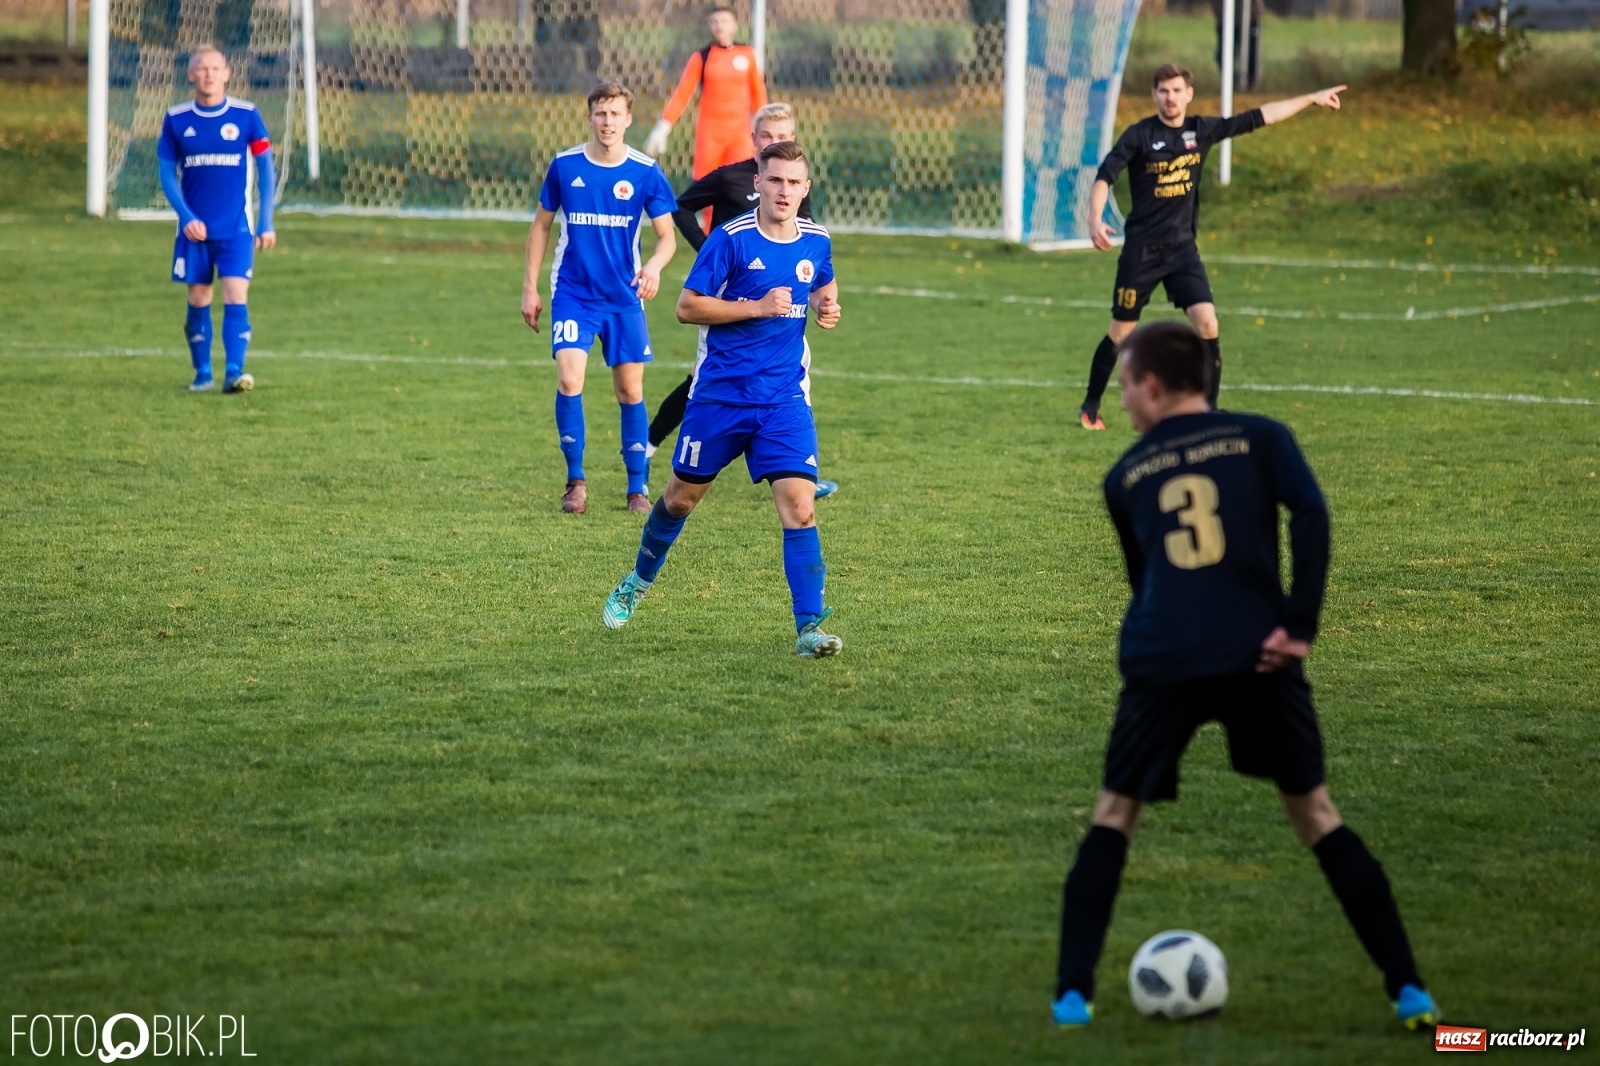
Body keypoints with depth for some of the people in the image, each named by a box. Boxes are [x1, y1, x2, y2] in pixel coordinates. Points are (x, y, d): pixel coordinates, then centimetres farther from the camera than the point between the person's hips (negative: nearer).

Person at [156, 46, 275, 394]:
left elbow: (265, 167, 3)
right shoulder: (176, 119, 1)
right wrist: (187, 217, -8)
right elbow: (167, 173, 4)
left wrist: (266, 223, -1)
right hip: (195, 228, 1)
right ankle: (202, 373, 17)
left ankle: (233, 372, -17)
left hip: (236, 227, -1)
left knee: (236, 296, -13)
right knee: (198, 299, 6)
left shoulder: (246, 115, -2)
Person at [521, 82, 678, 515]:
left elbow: (667, 237, -1)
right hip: (573, 295, 0)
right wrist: (530, 287, 6)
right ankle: (575, 479, -2)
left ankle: (638, 486, 19)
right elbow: (541, 225, 9)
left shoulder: (646, 172, -5)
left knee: (630, 390, 6)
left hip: (625, 298, 1)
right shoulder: (565, 166, -3)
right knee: (569, 380, -16)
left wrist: (655, 265, -23)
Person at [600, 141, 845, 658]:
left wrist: (826, 306, 2)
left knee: (799, 504, -13)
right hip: (720, 394, -2)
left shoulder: (816, 242, 3)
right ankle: (637, 583, 40)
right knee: (681, 496, 14)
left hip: (784, 401, 2)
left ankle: (809, 627, -14)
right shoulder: (731, 239, -12)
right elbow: (687, 307, -12)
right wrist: (758, 307, -20)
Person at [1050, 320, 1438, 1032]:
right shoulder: (1259, 438, 11)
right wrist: (1300, 625, -8)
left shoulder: (1126, 477, 18)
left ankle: (1073, 993, 3)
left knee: (1113, 817, 15)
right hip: (1256, 656, 0)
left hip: (1162, 664, 0)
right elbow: (1309, 513, -6)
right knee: (1316, 814, 10)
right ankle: (1407, 989, 5)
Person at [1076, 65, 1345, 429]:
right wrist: (1095, 219, -33)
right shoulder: (1140, 135, -10)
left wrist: (1312, 99, 11)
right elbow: (1105, 176, -17)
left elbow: (1259, 117, 8)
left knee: (1207, 325, -12)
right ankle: (1090, 406, 24)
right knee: (1121, 333, 5)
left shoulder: (1202, 130, 2)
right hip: (1141, 249, -3)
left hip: (1182, 247, 3)